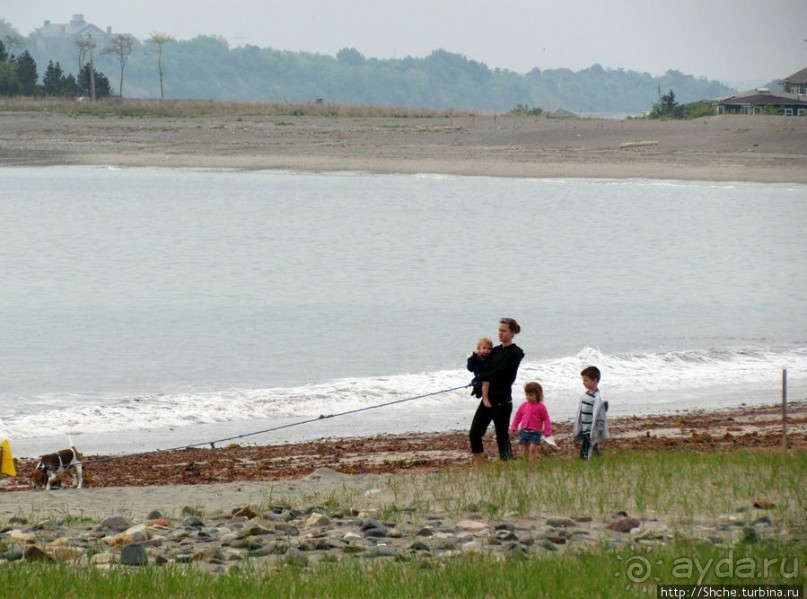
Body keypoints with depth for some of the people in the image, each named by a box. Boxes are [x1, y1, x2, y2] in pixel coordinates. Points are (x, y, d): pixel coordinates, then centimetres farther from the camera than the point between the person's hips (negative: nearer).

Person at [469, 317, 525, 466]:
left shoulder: (514, 353, -10)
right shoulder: (496, 350, 13)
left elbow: (498, 373, -18)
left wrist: (480, 377, -8)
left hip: (502, 401, -8)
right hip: (488, 399, 8)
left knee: (502, 437, -2)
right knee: (474, 433, 4)